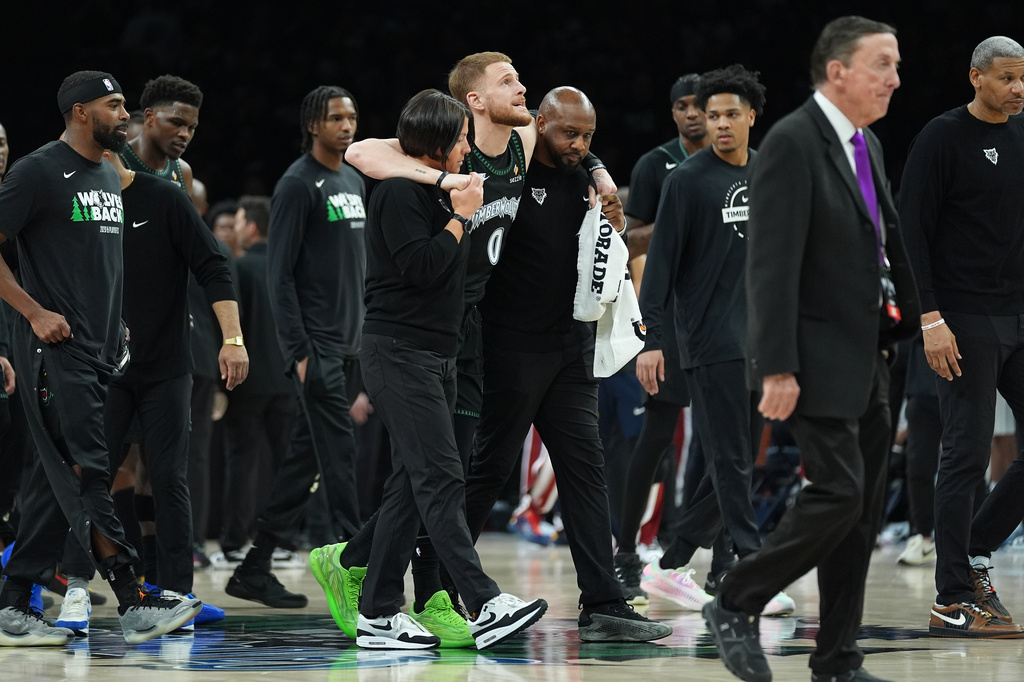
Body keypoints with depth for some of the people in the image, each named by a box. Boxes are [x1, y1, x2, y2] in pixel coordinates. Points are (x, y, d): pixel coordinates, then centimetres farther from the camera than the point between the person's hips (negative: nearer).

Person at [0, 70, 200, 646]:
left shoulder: (112, 177, 18)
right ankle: (135, 604, -14)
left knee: (56, 480, 8)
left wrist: (120, 322, 18)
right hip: (56, 346, -9)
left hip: (103, 350, 9)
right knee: (88, 474, -11)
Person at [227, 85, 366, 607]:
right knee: (338, 450, -11)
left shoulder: (354, 182, 17)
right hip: (315, 346, -8)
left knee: (305, 458, 10)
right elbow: (280, 274, -12)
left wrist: (368, 338, 17)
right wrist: (298, 350, -18)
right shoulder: (298, 185, -9)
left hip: (347, 345, 8)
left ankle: (254, 569, 17)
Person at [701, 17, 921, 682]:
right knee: (838, 493, -14)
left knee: (863, 511, 8)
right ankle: (735, 607, 2)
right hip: (819, 362, -9)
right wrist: (778, 369, -23)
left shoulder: (866, 146, 14)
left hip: (867, 361, 9)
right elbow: (772, 264, -19)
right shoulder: (792, 143, -13)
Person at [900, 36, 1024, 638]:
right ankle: (953, 603, -1)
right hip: (966, 322, -7)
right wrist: (930, 319, -18)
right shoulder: (943, 138, -8)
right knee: (967, 454, -6)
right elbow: (913, 233, -11)